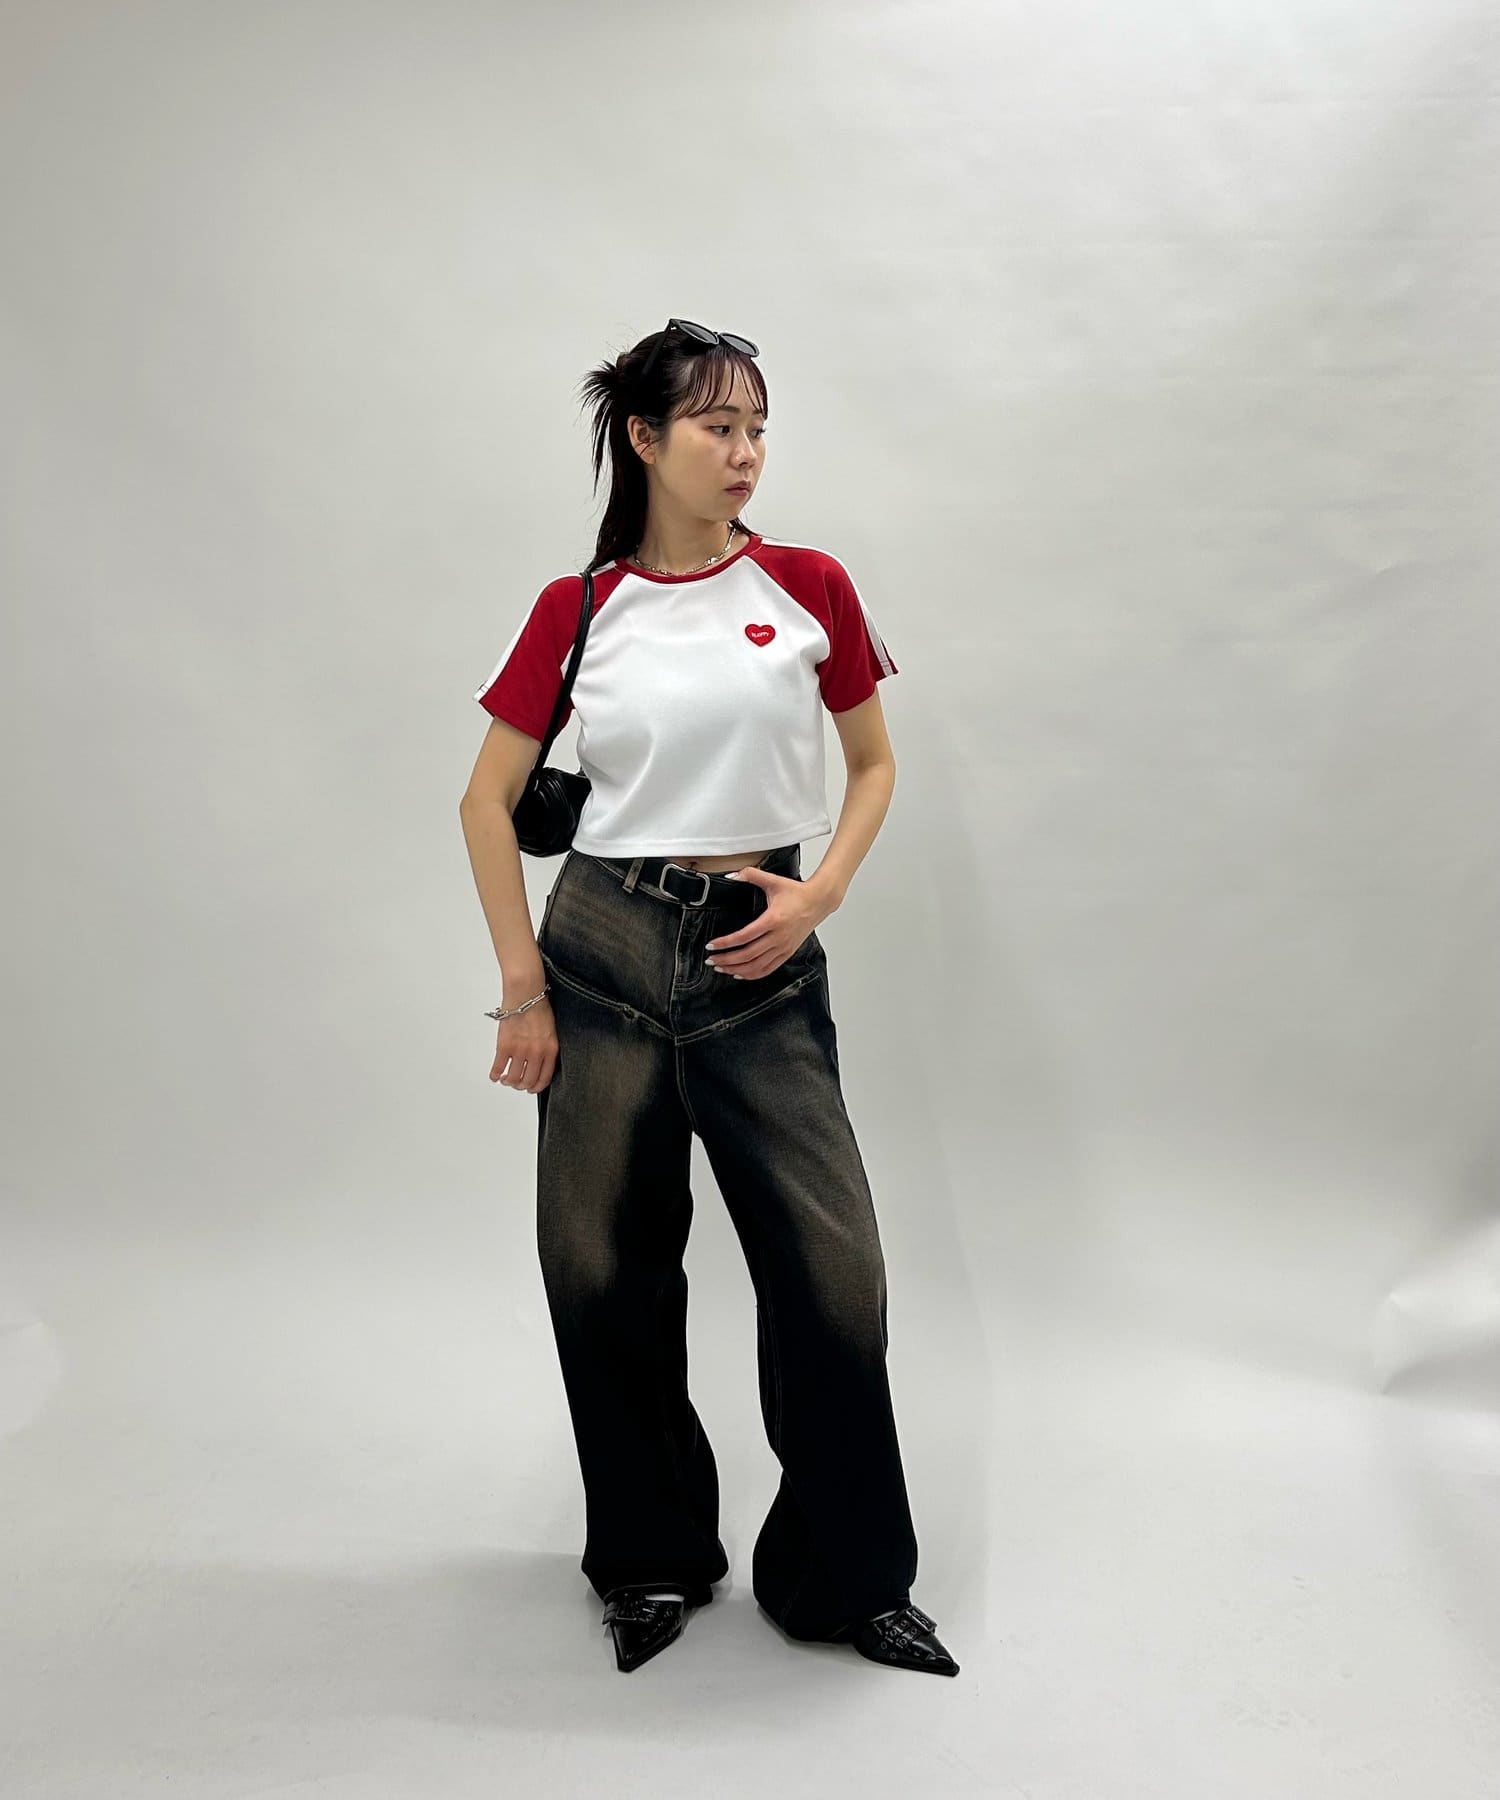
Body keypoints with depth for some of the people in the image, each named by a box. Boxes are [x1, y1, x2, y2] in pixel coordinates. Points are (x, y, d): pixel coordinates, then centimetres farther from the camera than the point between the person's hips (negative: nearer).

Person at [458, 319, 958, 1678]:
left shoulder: (809, 588, 3)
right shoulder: (577, 611, 2)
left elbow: (875, 765, 12)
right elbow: (490, 802, 5)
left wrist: (821, 894, -5)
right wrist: (523, 986, -1)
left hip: (763, 957, 0)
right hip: (606, 949, 0)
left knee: (833, 1273, -1)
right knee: (607, 1273, 8)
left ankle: (847, 1579, 23)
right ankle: (653, 1560, 32)